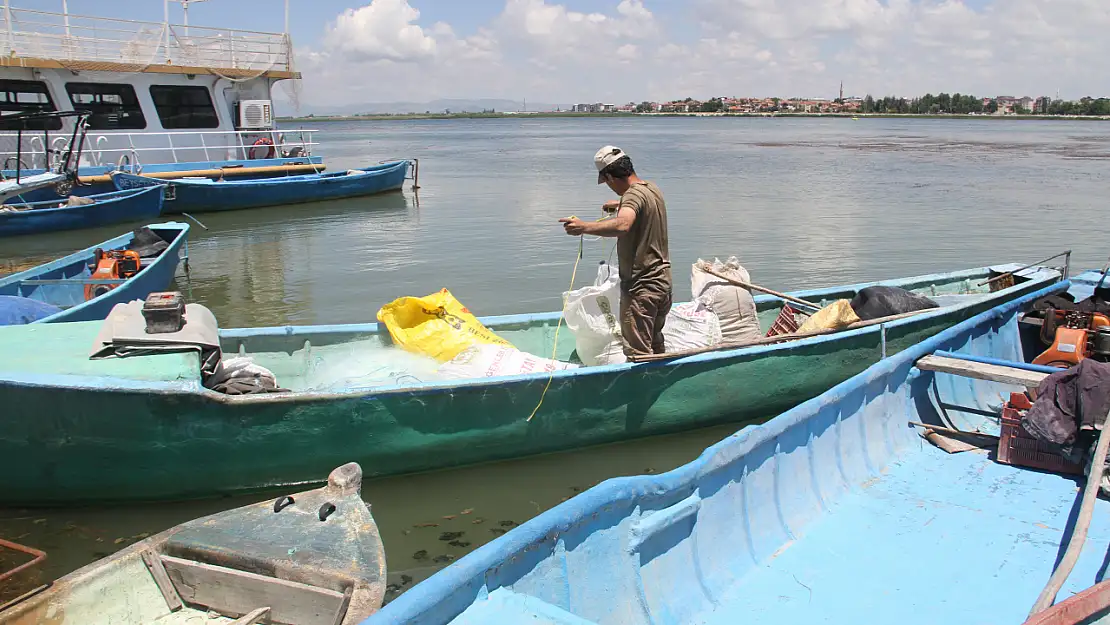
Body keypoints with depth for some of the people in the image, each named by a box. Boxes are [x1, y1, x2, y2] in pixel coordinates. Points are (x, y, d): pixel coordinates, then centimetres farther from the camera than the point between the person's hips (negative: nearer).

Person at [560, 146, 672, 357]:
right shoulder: (652, 188, 10)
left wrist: (584, 227, -49)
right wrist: (621, 205, 46)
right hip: (662, 280, 10)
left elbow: (623, 225, -43)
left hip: (641, 286, -10)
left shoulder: (634, 194, -20)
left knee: (638, 354, -2)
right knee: (655, 346, 24)